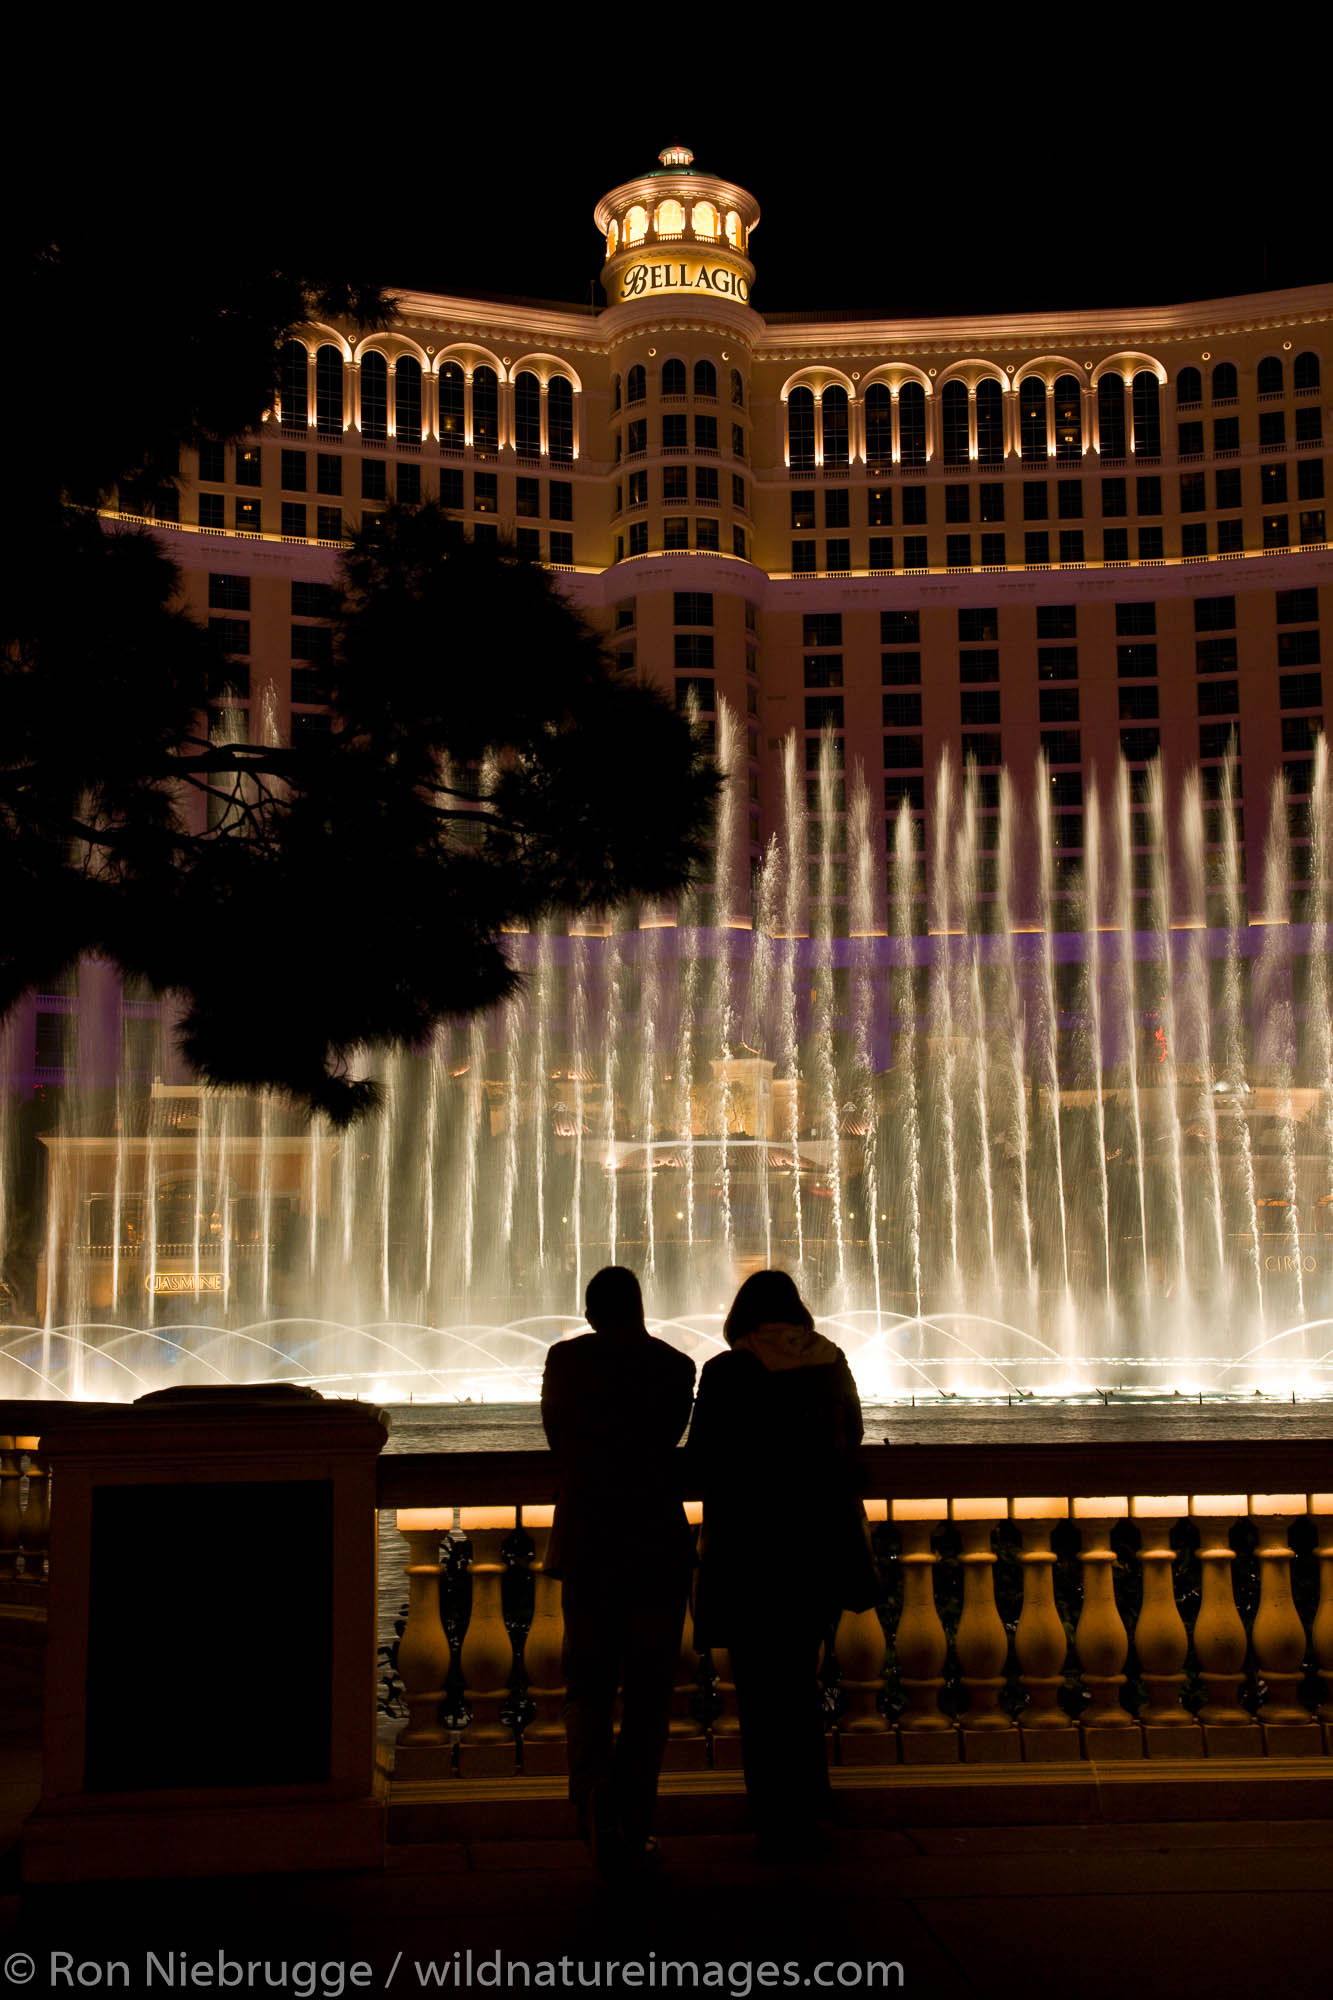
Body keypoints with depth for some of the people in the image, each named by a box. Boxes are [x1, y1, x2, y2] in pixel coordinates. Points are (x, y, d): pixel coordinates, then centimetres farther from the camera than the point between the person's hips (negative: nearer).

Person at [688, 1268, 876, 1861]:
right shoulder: (831, 1366, 0)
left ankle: (779, 1827, 10)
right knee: (800, 1678, 19)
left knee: (760, 1686, 6)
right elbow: (850, 1451, 10)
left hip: (749, 1551, -5)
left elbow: (701, 1468, -8)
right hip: (822, 1546, 5)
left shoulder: (726, 1375, -12)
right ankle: (808, 1815, 25)